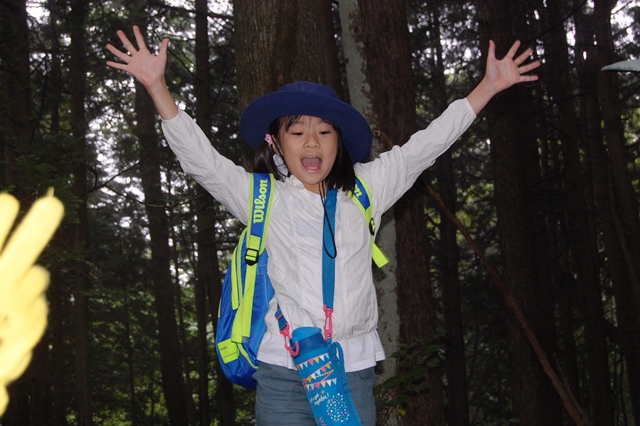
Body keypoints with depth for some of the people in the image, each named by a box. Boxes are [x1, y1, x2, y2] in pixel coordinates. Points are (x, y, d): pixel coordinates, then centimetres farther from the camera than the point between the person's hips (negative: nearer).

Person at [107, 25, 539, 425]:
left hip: (354, 370, 2)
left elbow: (424, 147, 13)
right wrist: (157, 85, -8)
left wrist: (488, 86, 13)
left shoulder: (363, 190, 11)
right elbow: (199, 158, 1)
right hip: (283, 372, -1)